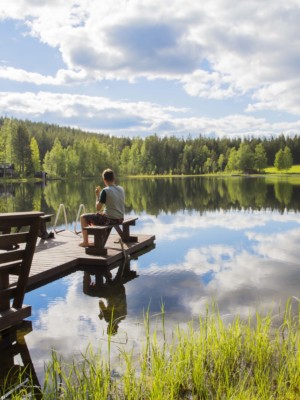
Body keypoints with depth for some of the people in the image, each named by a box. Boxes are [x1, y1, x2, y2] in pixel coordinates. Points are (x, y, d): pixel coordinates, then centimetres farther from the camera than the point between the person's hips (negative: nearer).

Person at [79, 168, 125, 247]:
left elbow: (98, 208, -13)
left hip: (109, 219, -7)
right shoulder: (121, 189, 3)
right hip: (120, 219, 8)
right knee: (95, 216, 34)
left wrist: (97, 195, 0)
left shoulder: (105, 191, -17)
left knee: (83, 217, 10)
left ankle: (85, 242, 15)